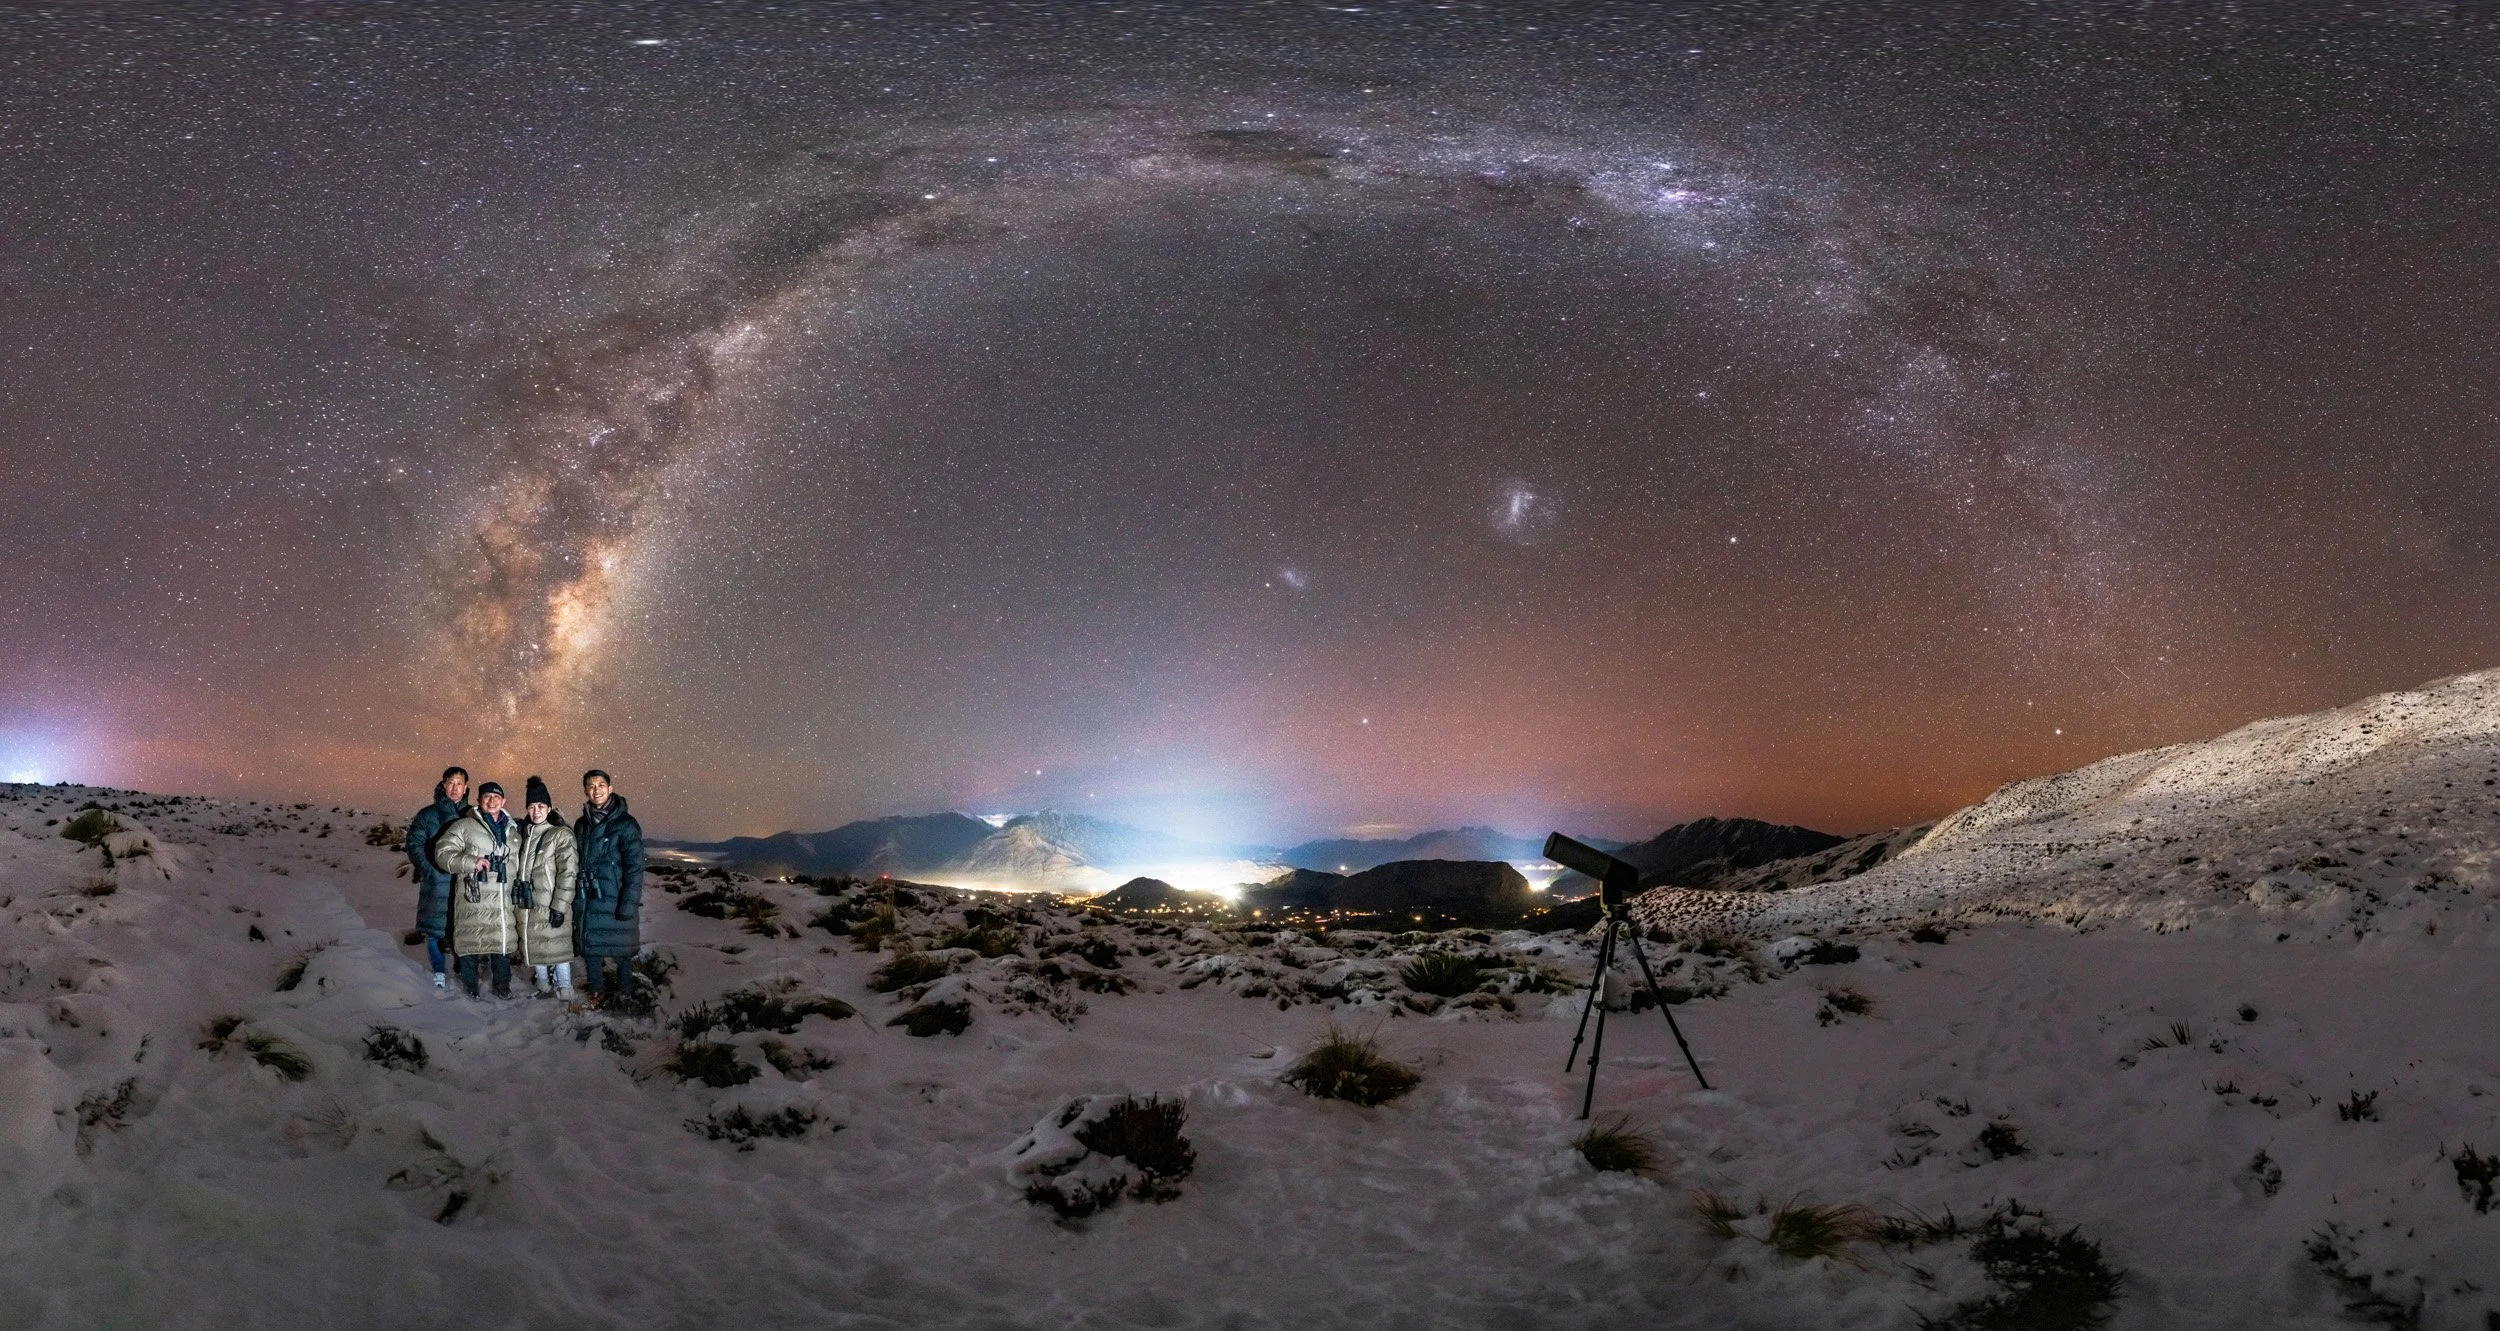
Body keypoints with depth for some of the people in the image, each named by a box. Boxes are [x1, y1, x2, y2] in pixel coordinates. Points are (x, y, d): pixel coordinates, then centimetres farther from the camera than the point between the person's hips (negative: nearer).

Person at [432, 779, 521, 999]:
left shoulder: (512, 831, 17)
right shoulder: (464, 827, 1)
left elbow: (520, 863, 28)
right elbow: (443, 853, -7)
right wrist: (470, 863, -18)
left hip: (503, 900, 4)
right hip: (473, 899, -4)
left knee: (503, 944, 7)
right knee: (469, 943, 0)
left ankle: (503, 986, 20)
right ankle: (470, 987, 15)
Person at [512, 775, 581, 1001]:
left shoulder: (561, 835, -8)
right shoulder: (524, 833, 14)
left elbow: (568, 873, -13)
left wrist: (559, 906, -18)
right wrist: (517, 896, 16)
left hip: (550, 906, -7)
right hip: (527, 905, 7)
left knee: (557, 948, -6)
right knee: (534, 947, 14)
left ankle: (565, 992, 1)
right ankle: (542, 987, 28)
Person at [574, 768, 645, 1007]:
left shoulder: (625, 824, -7)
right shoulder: (582, 825, 11)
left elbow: (634, 868, -11)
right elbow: (575, 863, 16)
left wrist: (629, 902, -17)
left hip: (615, 901, -5)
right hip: (588, 901, 5)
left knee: (622, 951, 2)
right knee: (590, 948, 9)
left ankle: (624, 995, 14)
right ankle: (597, 993, 22)